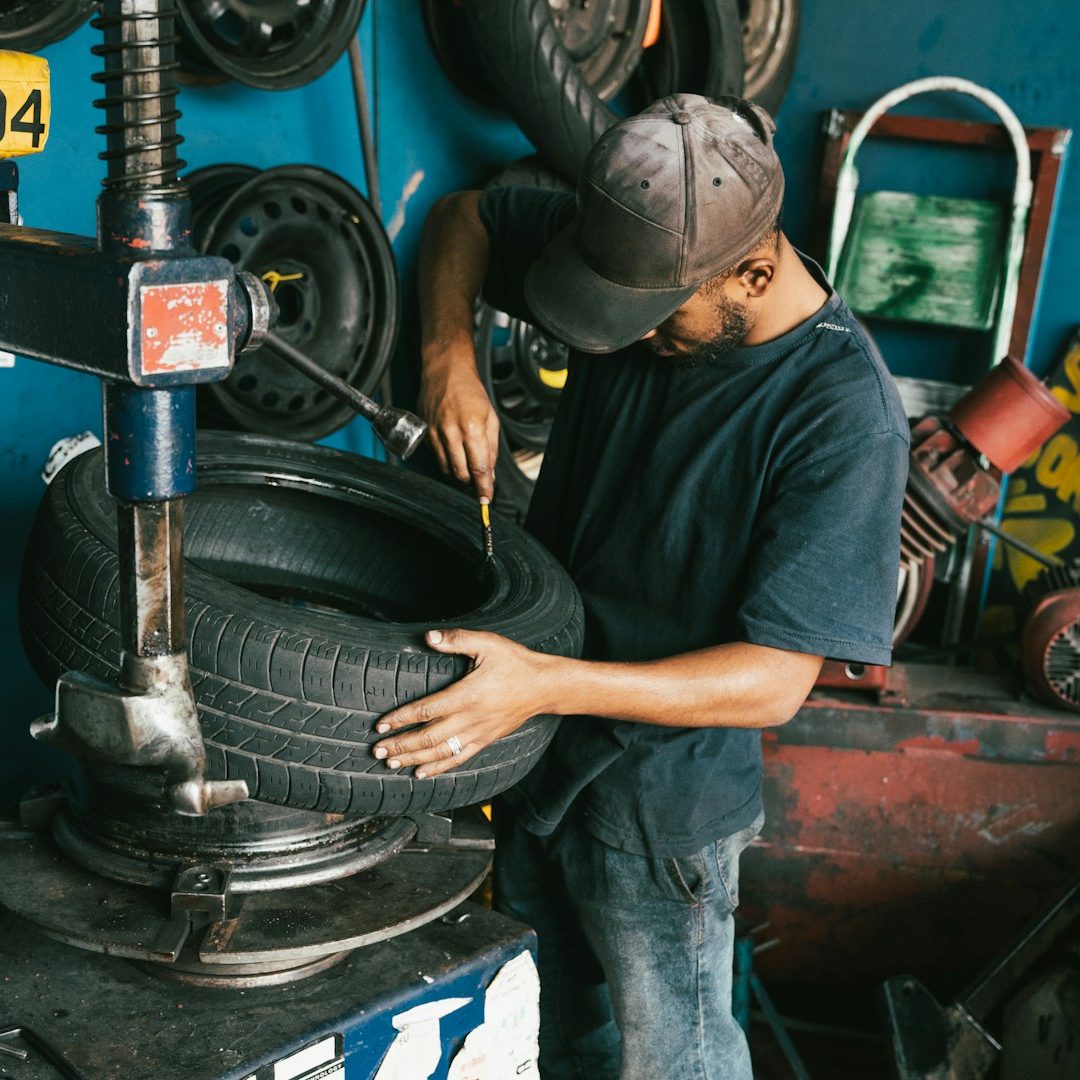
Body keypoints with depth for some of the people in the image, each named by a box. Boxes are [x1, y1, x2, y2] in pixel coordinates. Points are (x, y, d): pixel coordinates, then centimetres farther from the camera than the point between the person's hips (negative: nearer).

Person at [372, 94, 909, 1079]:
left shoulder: (846, 416, -27)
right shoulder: (637, 251, -10)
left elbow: (773, 681, -27)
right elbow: (463, 218, 5)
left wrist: (547, 684, -37)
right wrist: (450, 352, -15)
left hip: (663, 793, -5)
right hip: (533, 746, 6)